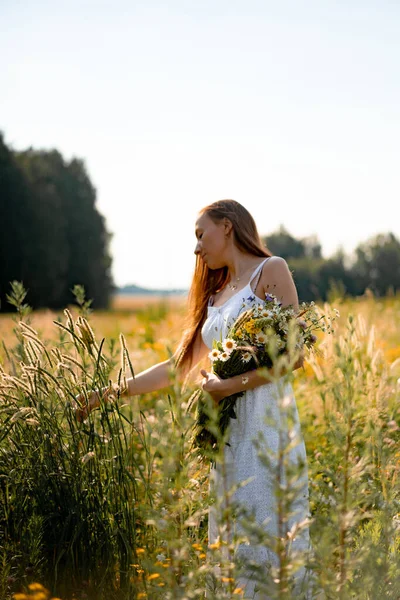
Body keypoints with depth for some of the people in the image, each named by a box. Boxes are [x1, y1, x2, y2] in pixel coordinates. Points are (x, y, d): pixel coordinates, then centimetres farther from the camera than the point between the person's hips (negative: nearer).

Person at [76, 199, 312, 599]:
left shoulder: (271, 270, 0)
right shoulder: (215, 298, 21)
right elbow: (176, 367, 22)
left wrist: (231, 385, -12)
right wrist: (108, 394, 20)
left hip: (266, 422, -7)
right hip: (226, 431, 7)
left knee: (269, 536, -9)